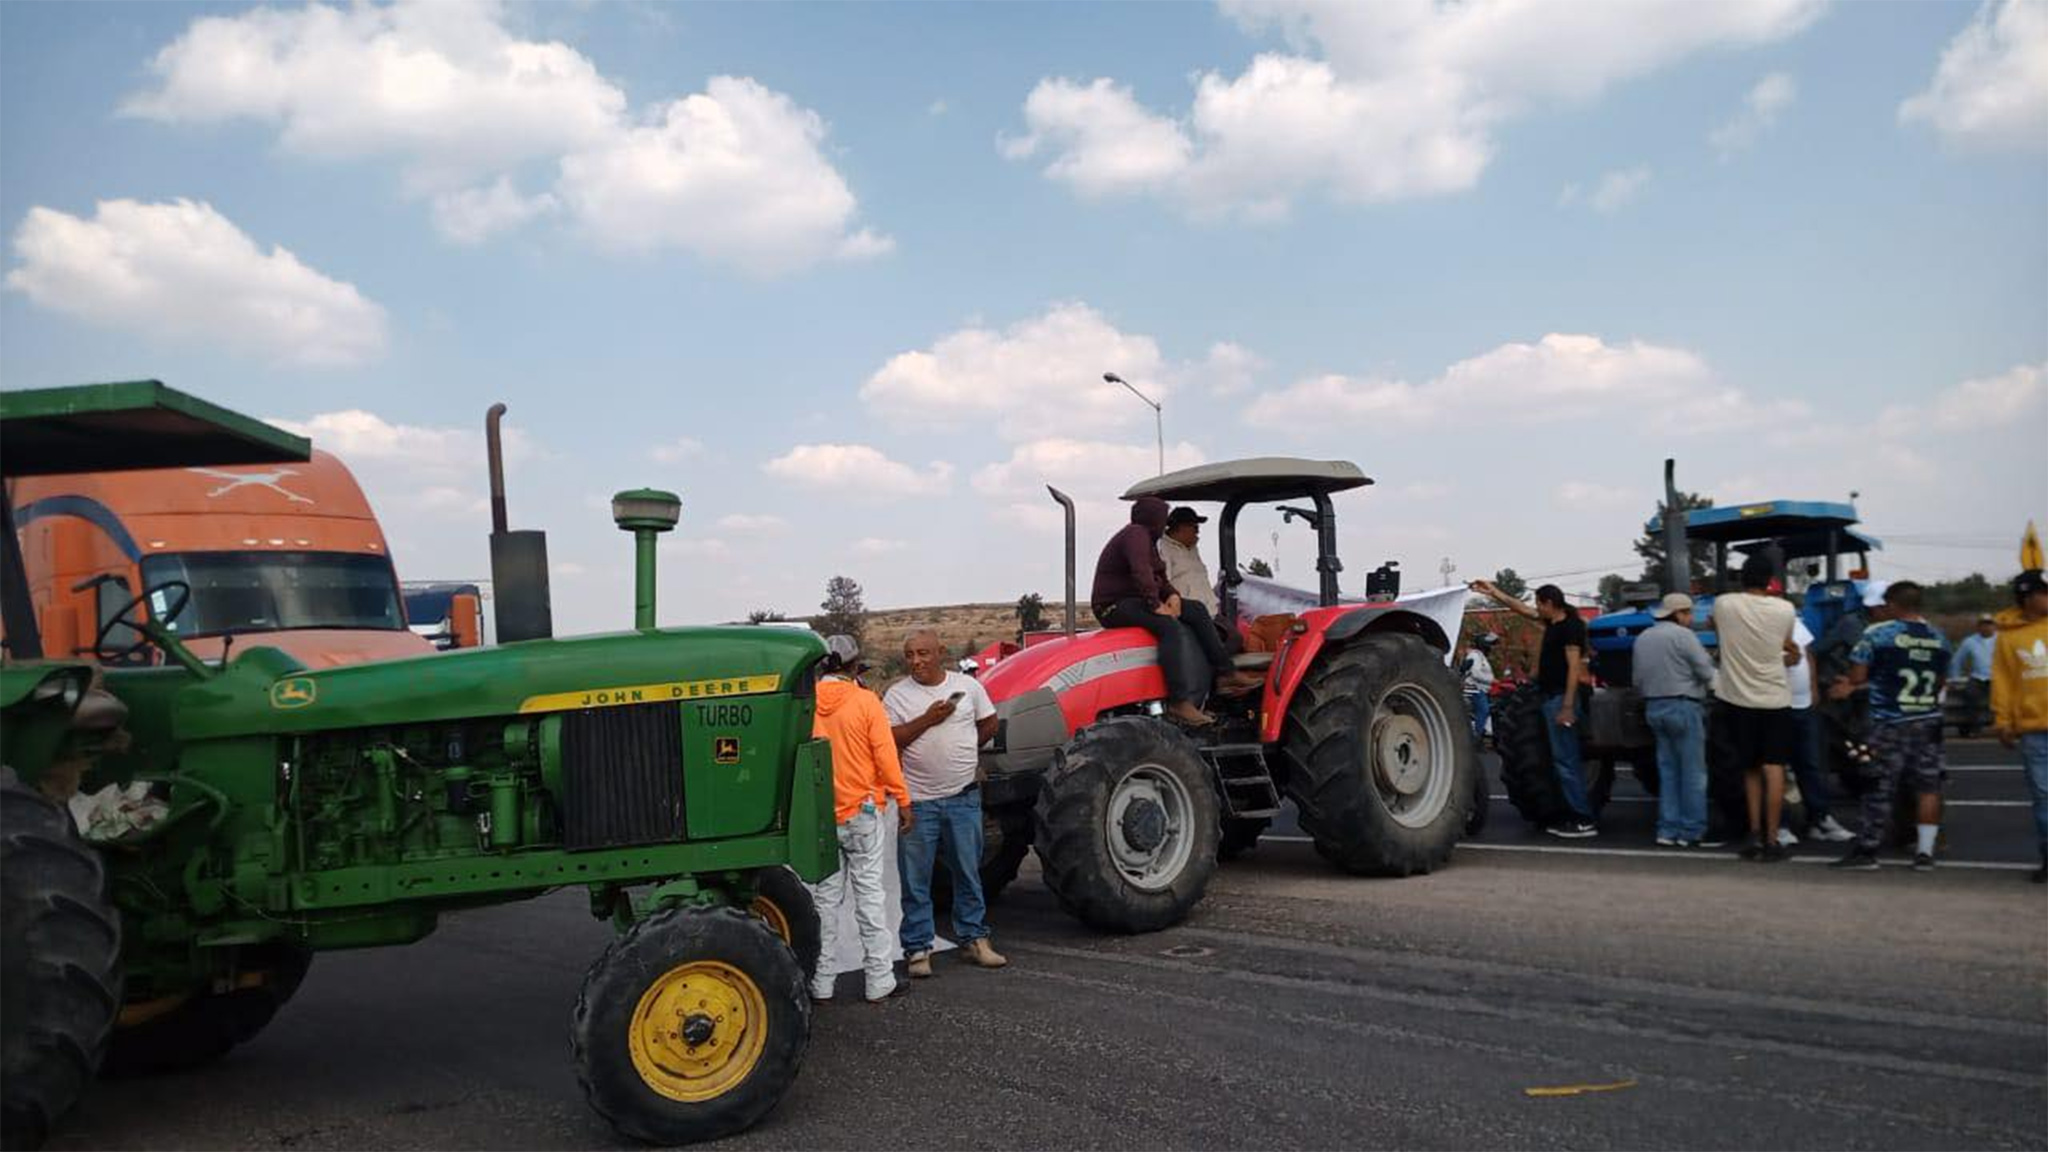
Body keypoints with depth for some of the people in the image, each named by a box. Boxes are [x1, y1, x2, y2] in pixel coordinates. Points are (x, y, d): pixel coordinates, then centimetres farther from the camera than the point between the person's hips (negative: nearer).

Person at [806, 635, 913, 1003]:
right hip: (862, 810, -3)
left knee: (825, 896, 10)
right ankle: (878, 982, 6)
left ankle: (820, 984, 14)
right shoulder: (865, 701, -9)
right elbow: (886, 757, -9)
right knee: (869, 892, 3)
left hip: (820, 815, 3)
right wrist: (902, 801, 0)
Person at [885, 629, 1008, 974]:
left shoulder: (968, 686, 3)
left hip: (964, 796, 2)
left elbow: (989, 725, 14)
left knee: (969, 874, 11)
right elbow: (888, 739, -13)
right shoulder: (898, 694, -2)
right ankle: (918, 949, 13)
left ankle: (974, 939, 23)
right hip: (918, 800, -2)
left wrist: (964, 750, 8)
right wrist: (928, 719, -20)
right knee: (916, 880, 3)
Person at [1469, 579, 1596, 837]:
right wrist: (1493, 591, 30)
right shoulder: (1552, 622, 13)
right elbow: (1520, 608, 26)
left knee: (1565, 760, -10)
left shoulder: (1571, 626, -13)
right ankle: (1570, 815, 14)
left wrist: (1567, 706, -24)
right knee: (1561, 759, 10)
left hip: (1561, 698, -10)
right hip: (1550, 697, 10)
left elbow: (1574, 667, -19)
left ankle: (1584, 820, -9)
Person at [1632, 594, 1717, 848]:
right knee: (1693, 773, -2)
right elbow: (1706, 671, -10)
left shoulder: (1643, 639, 13)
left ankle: (1668, 830, 8)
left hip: (1654, 707, 7)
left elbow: (1638, 680, 15)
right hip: (1683, 705, -7)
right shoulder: (1682, 635, -10)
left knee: (1668, 771, 10)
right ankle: (1692, 831, -1)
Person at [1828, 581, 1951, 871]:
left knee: (1879, 788, 2)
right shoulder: (1939, 638, 6)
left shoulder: (1878, 634, -10)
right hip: (1929, 722, 4)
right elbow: (1940, 681, 17)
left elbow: (1856, 676, -11)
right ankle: (1925, 852, 9)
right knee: (1929, 786, 9)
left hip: (1890, 724, -4)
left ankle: (1867, 850, 6)